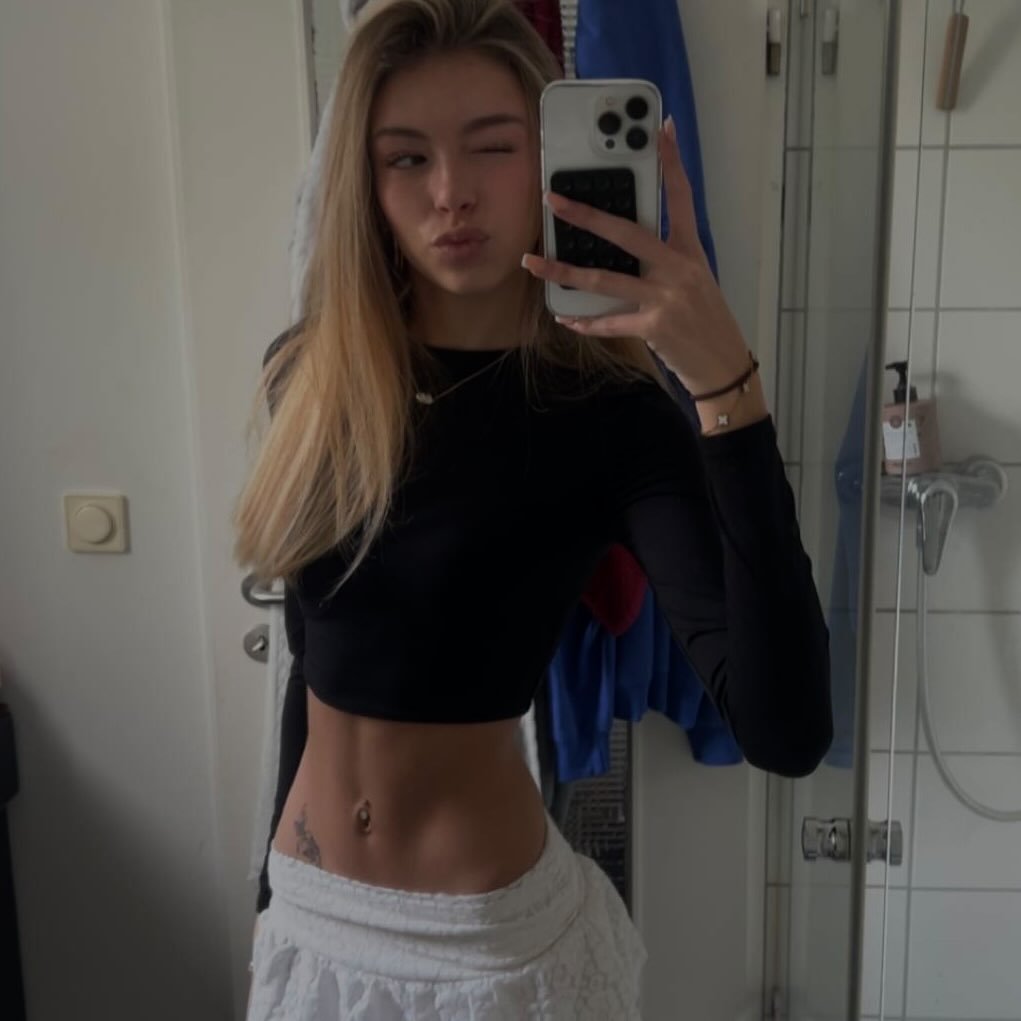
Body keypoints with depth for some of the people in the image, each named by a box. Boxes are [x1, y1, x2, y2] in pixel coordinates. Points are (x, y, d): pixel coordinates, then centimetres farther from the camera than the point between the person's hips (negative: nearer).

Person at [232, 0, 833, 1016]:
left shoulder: (612, 415, -18)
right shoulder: (305, 377, -6)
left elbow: (786, 731, -29)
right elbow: (316, 653, 6)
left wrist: (725, 383, -35)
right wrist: (277, 869, 14)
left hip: (485, 936, -3)